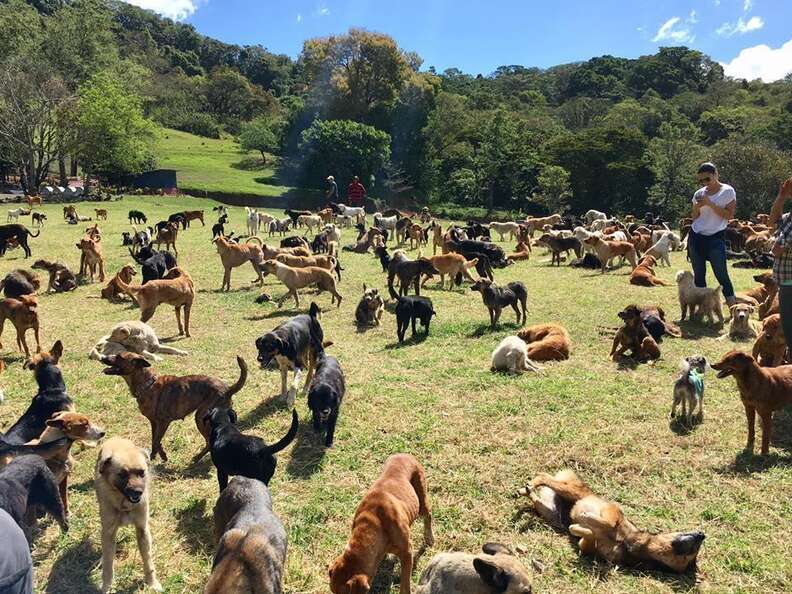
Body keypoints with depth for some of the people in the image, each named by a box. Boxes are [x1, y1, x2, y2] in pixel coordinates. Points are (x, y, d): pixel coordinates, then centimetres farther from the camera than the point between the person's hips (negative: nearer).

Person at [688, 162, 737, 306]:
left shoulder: (728, 191, -1)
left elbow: (729, 215, -8)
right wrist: (698, 207, -6)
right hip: (696, 237, 4)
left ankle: (733, 306, -5)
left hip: (715, 238, -4)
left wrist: (710, 204, -15)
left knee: (721, 274, -8)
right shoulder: (699, 193, 10)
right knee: (698, 274, 6)